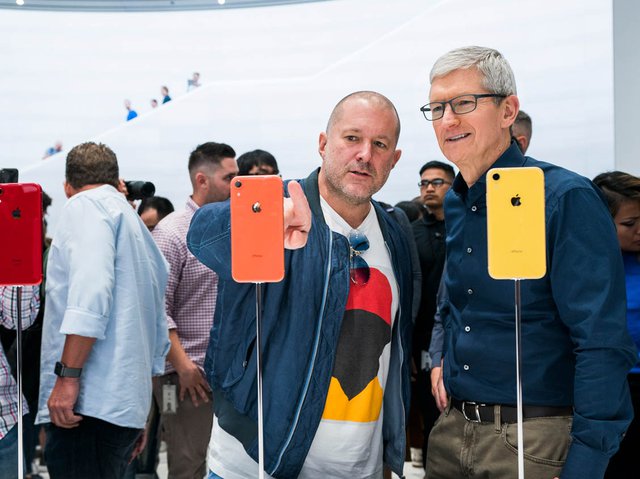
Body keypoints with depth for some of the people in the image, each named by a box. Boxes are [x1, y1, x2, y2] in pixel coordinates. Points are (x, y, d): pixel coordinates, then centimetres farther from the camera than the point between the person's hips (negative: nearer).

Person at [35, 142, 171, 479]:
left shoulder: (86, 205, 0)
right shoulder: (143, 235, 25)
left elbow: (91, 288, -18)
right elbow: (159, 336, 26)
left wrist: (67, 375, -19)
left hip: (90, 402, -9)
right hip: (126, 408, 9)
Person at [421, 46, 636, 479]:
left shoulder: (567, 199, -16)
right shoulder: (455, 203, 7)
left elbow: (604, 344, -21)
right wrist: (442, 361, 7)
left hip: (537, 442, -7)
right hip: (452, 429, 7)